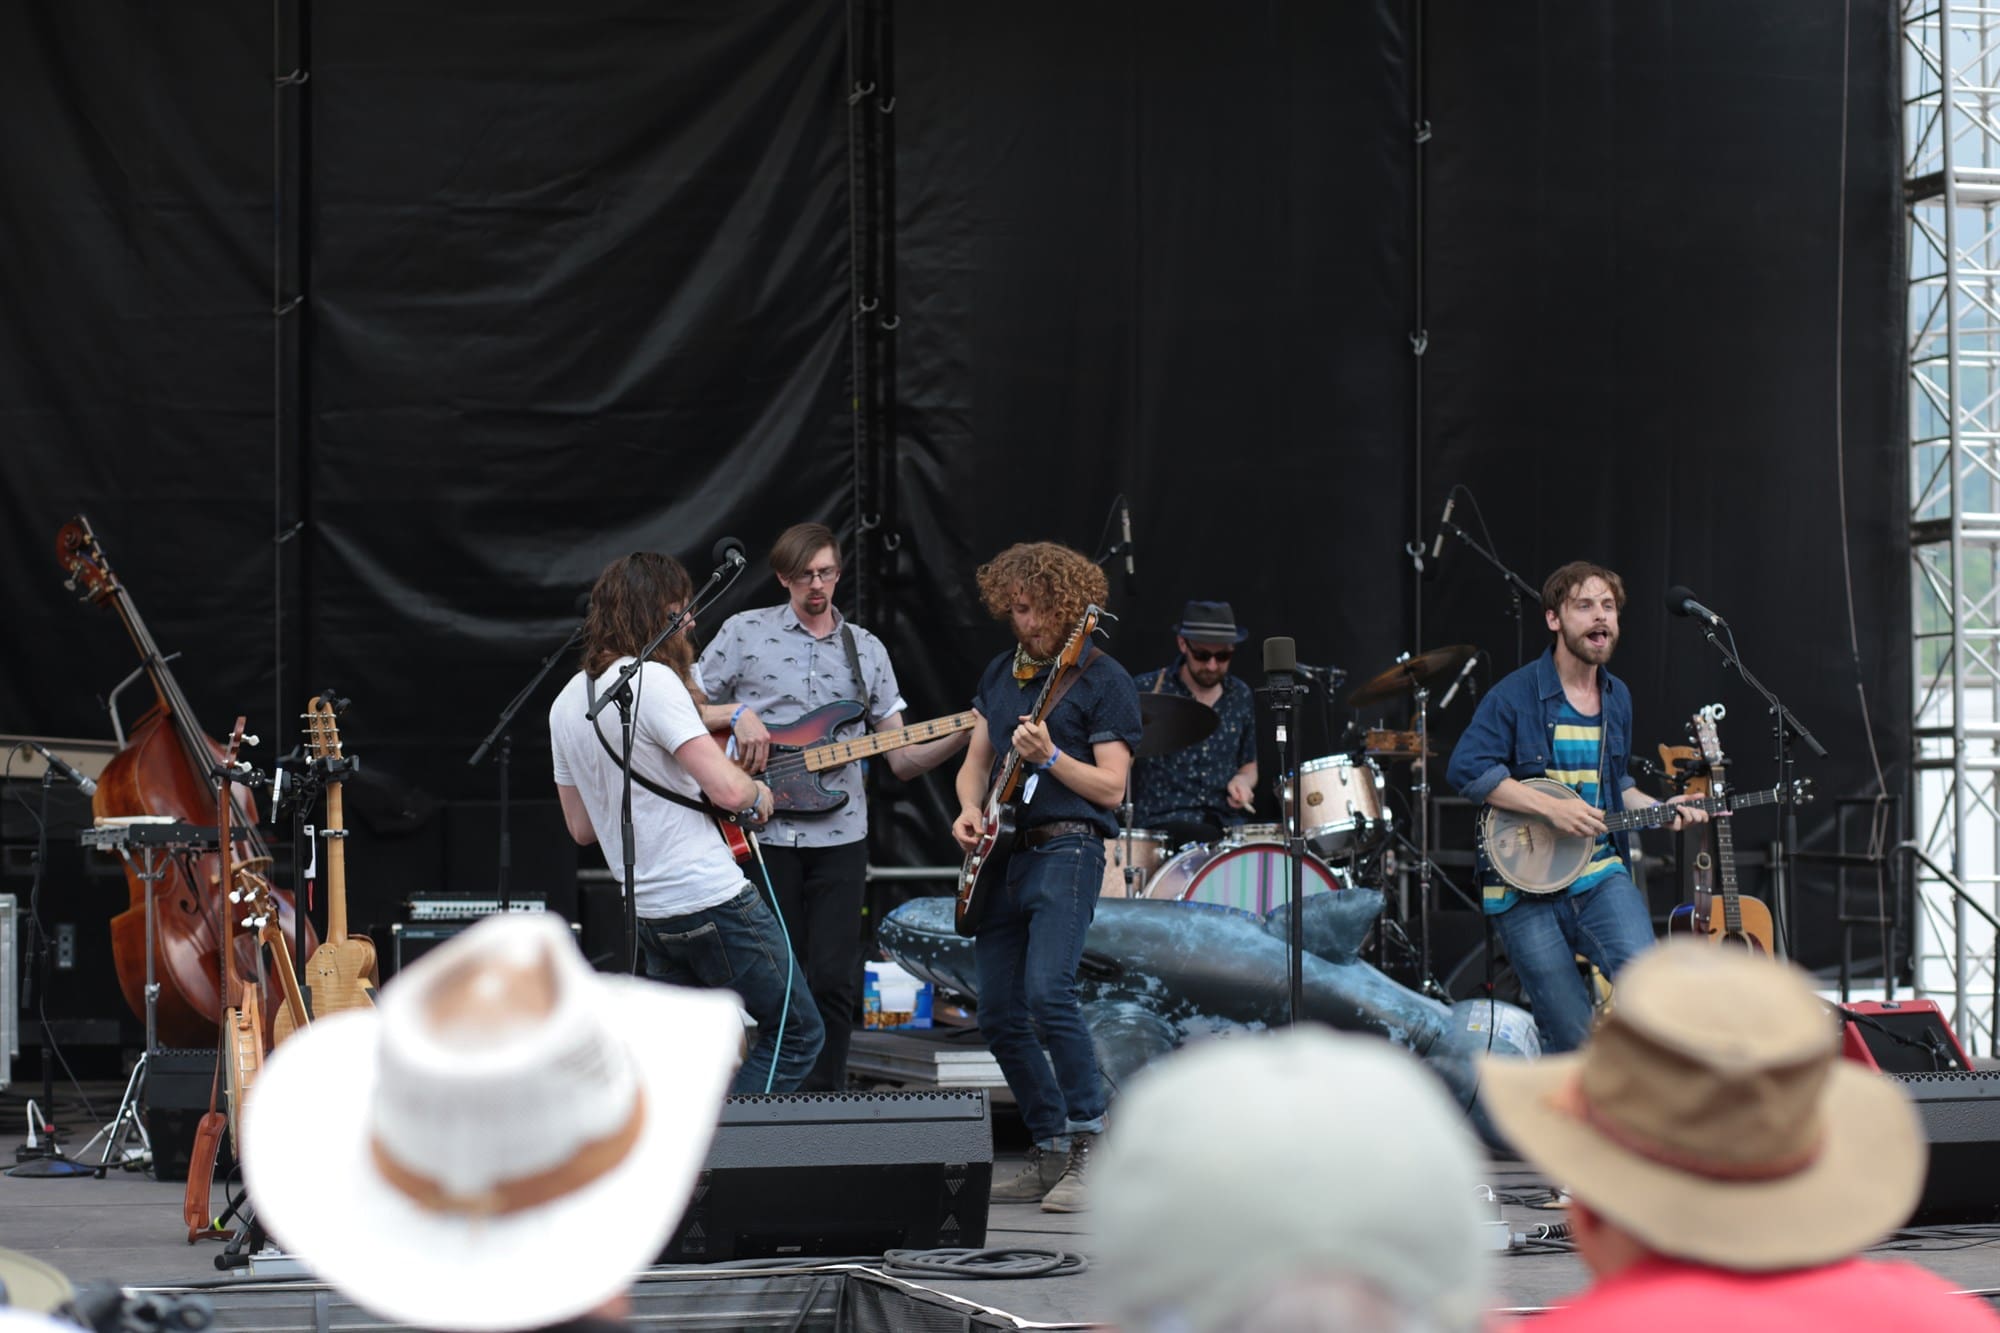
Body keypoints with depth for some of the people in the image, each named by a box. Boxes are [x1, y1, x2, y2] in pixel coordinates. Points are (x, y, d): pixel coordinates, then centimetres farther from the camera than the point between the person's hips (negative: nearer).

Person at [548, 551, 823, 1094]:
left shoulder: (566, 704, 12)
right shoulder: (652, 680, -14)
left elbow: (582, 827, 20)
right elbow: (728, 790, -20)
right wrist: (758, 794, 1)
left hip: (652, 913, 8)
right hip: (713, 901, -8)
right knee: (796, 1032, 4)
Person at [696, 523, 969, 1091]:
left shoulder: (866, 650, 12)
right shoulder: (744, 632, 4)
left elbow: (901, 759, 11)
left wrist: (963, 735, -5)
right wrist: (737, 715, -13)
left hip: (839, 836, 2)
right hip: (763, 830, -2)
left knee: (834, 980, -2)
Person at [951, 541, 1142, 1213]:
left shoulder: (1102, 679, -3)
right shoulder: (1000, 672, 17)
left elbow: (1111, 787, -8)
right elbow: (976, 761, 21)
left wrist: (1049, 757, -22)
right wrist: (969, 810, 0)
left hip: (1066, 850, -7)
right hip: (999, 857, 7)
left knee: (1047, 993, -24)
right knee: (999, 1018, 5)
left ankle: (1091, 1149, -16)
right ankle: (1049, 1152, 16)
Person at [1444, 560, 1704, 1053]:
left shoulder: (1617, 698, 13)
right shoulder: (1516, 695, -7)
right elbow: (1466, 770, -16)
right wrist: (1552, 808, -21)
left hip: (1601, 876, 4)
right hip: (1525, 887, -4)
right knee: (1574, 1039, -6)